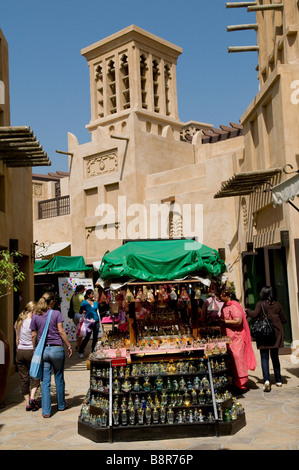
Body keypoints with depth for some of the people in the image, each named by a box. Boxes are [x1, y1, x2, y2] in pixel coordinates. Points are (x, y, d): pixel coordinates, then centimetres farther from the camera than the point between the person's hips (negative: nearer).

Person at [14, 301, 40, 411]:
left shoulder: (18, 322, 6)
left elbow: (17, 339, 13)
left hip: (20, 352, 5)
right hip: (31, 351, -5)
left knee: (24, 378, 9)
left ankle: (27, 403, 12)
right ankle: (32, 397, -5)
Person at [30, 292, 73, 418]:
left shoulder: (35, 316, 4)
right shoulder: (56, 313, -5)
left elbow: (34, 336, 6)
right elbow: (61, 332, -7)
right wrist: (69, 346, 0)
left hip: (43, 350, 2)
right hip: (57, 349, -2)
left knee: (45, 381, 5)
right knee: (59, 378, 14)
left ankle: (46, 411, 3)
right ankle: (61, 405, 29)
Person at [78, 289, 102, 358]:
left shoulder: (96, 302, 8)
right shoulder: (84, 302, -4)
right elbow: (80, 311, 4)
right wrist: (83, 312, -12)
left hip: (96, 321, 5)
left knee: (95, 337, 9)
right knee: (87, 337, -5)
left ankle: (93, 351, 21)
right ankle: (81, 352, 8)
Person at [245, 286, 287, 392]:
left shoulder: (261, 304, -5)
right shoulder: (277, 304, 6)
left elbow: (254, 315, -15)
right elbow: (284, 319, 9)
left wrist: (247, 310, 4)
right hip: (276, 333, 4)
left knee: (264, 357, -3)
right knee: (275, 357, 16)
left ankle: (266, 380, -20)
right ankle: (278, 380, 22)